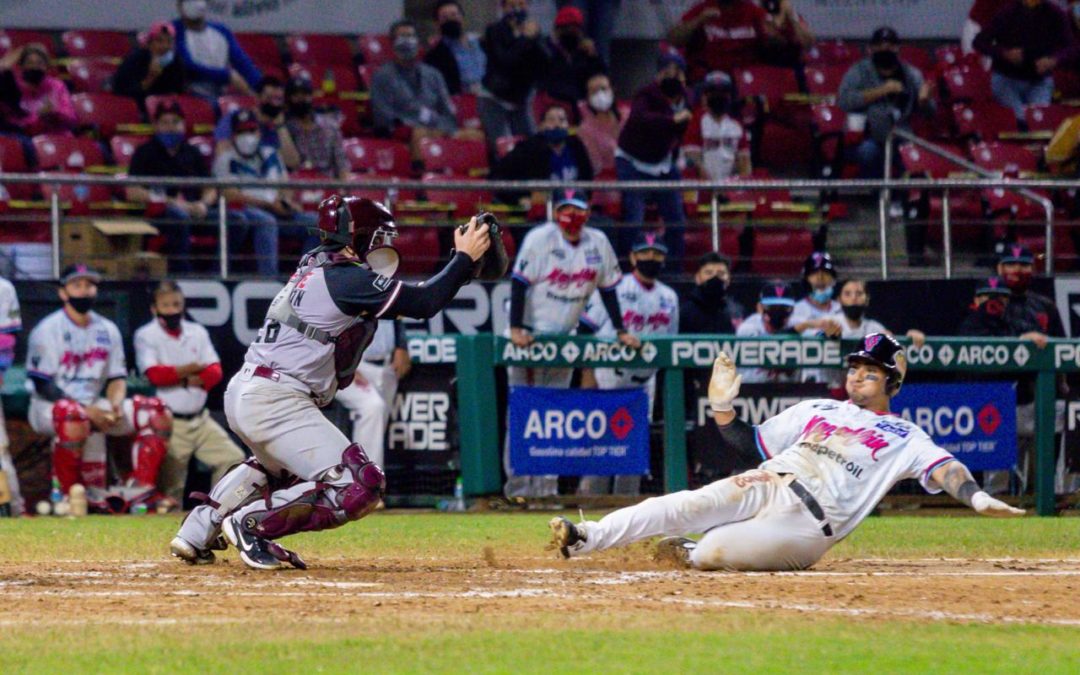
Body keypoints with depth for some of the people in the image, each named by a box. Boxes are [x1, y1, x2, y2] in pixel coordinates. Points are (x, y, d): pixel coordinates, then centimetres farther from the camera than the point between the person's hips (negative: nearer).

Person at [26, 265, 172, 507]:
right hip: (50, 406, -6)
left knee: (155, 410, -7)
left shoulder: (108, 330, 10)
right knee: (74, 417, -41)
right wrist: (88, 411, -21)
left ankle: (141, 487, -11)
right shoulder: (47, 330, -8)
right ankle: (68, 494, -24)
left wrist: (116, 404, -11)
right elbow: (43, 385, -13)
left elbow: (116, 377, 13)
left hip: (94, 407, 6)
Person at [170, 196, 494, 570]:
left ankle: (197, 533, 31)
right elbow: (424, 302, -13)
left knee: (280, 466, 40)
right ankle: (251, 525, -15)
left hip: (240, 395, 10)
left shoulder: (316, 270, 18)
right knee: (362, 486, -14)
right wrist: (465, 258, -2)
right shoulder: (347, 278, -11)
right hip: (277, 402, -10)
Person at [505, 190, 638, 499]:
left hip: (564, 336, 5)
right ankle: (517, 489, -4)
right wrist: (516, 328, -23)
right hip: (529, 336, -5)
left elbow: (608, 287, 9)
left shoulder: (598, 243, 1)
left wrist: (621, 331, 6)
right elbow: (520, 282, -15)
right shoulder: (540, 239, -13)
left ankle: (547, 489, 11)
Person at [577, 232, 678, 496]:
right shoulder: (614, 288, -5)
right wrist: (587, 374, -12)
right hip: (609, 378, -5)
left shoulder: (669, 297, 11)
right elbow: (586, 331, -7)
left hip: (644, 381, 5)